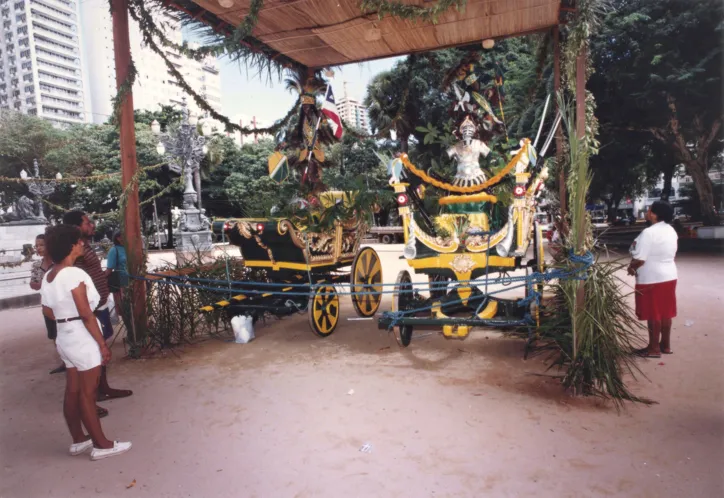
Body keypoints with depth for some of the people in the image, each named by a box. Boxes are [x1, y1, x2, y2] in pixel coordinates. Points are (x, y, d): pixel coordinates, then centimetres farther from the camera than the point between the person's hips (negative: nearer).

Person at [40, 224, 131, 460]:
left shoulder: (48, 277, 7)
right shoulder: (74, 274, -21)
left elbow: (47, 311, 13)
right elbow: (87, 315, -21)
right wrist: (102, 344, -15)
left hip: (65, 338, 9)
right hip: (83, 338, -9)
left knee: (73, 391, 16)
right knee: (87, 393, 1)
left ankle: (78, 440, 29)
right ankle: (102, 445, 13)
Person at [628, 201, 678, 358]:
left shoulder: (649, 232, -22)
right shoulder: (671, 231, 7)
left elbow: (639, 259, -23)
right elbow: (671, 255, 16)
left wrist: (631, 267, -5)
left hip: (652, 279, -8)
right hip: (669, 276, 9)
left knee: (653, 314, 1)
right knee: (665, 312, 16)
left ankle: (654, 348, 11)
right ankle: (666, 345, 26)